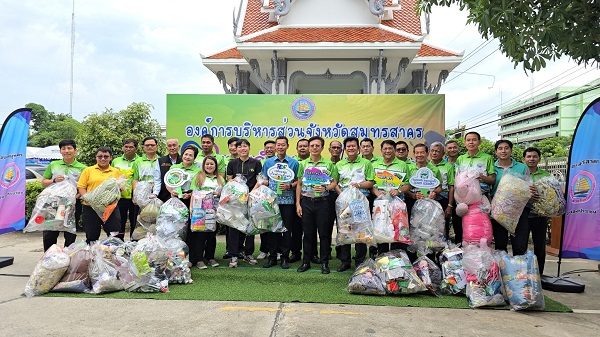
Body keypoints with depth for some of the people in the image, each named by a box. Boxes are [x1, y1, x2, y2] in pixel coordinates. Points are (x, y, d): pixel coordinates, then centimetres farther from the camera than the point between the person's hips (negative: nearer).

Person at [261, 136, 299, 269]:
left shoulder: (294, 163, 4)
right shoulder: (268, 162, 9)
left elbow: (298, 181, 5)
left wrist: (289, 186, -11)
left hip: (287, 200, -1)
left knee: (287, 229, 2)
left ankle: (285, 257, 13)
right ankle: (272, 257, 15)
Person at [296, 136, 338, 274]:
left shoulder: (329, 164, 3)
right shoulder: (303, 164, 9)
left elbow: (334, 182, 3)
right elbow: (299, 184, 10)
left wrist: (325, 188, -18)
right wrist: (298, 204, 4)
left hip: (322, 202, -2)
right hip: (306, 202, 2)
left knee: (324, 233, 2)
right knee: (308, 233, 7)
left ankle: (324, 262, 12)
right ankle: (306, 262, 17)